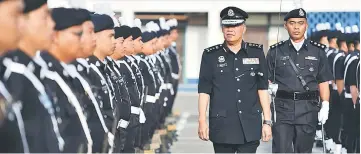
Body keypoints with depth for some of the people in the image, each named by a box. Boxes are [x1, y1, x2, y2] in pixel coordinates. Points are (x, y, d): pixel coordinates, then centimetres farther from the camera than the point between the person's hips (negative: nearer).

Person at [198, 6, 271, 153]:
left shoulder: (256, 53, 5)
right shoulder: (210, 55, 3)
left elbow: (262, 88, 5)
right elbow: (204, 90, 3)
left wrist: (267, 121, 2)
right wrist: (202, 121, -4)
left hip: (250, 126, 0)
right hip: (222, 126, 0)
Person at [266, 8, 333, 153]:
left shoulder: (318, 51, 8)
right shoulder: (275, 51, 7)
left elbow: (323, 82, 9)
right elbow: (267, 82, 6)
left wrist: (325, 106, -3)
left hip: (308, 110, 1)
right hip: (282, 109, -1)